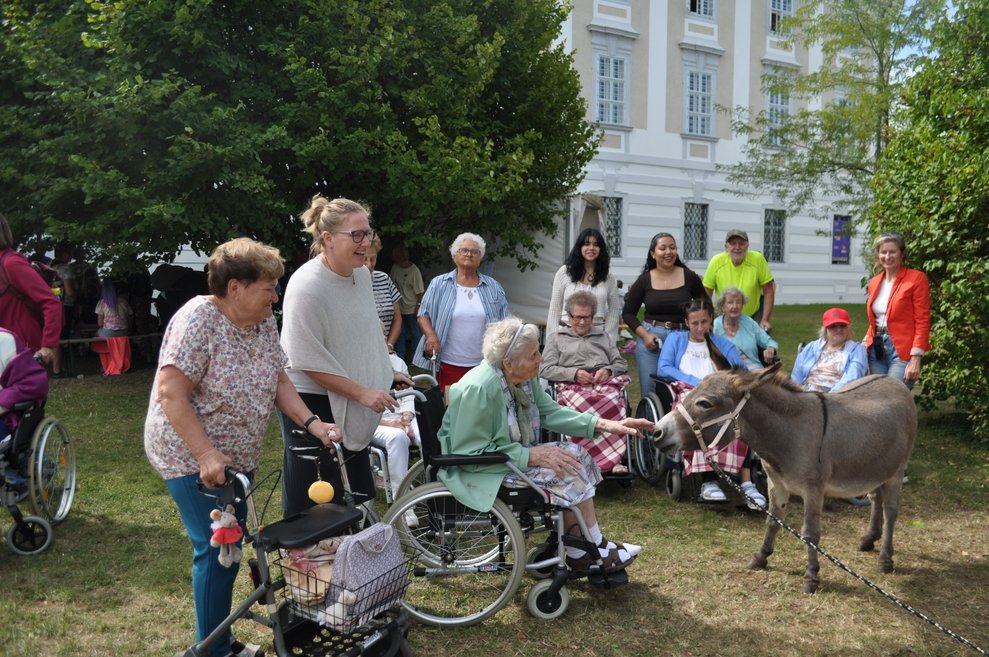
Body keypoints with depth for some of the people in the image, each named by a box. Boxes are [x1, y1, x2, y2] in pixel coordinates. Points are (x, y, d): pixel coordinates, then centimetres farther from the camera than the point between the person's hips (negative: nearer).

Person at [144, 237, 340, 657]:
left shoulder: (264, 324, 2)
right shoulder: (199, 319, -20)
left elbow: (278, 382, 5)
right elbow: (171, 393, -24)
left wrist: (313, 424, -9)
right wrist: (206, 454, -29)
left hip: (236, 458, 8)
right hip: (194, 460, -8)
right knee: (218, 550, -5)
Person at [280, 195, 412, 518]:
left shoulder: (362, 273, 0)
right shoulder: (306, 286, -22)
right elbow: (309, 363, -22)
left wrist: (387, 374, 15)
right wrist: (362, 393, -21)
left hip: (348, 405, 7)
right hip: (309, 403, -7)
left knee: (356, 492, 15)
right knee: (303, 494, 7)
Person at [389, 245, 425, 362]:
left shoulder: (415, 271, -15)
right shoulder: (395, 268, 0)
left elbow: (420, 291, -13)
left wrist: (418, 306, -15)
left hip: (411, 308, -6)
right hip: (399, 307, 6)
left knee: (415, 333, 5)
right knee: (400, 333, 13)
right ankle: (400, 357, 23)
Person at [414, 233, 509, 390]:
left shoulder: (493, 287, 11)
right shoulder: (439, 284, 6)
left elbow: (504, 323, 12)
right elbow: (423, 315, 5)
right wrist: (431, 335, -13)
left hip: (483, 365, 2)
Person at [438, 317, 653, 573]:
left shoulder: (524, 377, -6)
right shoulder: (478, 390, -30)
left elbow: (549, 412, 7)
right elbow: (469, 454, -27)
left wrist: (605, 424, -3)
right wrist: (531, 455, -27)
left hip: (513, 451, 9)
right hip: (475, 471, -9)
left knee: (575, 454, -2)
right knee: (569, 473, -14)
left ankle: (578, 552, 1)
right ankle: (595, 550, 7)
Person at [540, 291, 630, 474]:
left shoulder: (603, 337, 33)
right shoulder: (558, 339, 25)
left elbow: (622, 364, 25)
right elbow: (544, 369, 10)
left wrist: (608, 370, 1)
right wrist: (574, 373, -4)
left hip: (605, 383, 2)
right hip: (572, 387, -1)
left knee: (611, 402, -37)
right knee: (583, 405, -40)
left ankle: (613, 458, -38)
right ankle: (611, 459, -37)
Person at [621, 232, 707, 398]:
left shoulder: (689, 277, 2)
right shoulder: (644, 280, 2)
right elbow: (628, 313, 7)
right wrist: (644, 335, -6)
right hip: (650, 339, 0)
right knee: (649, 392, 4)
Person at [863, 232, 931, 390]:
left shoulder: (916, 278, -3)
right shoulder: (874, 282, 15)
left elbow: (922, 322, -8)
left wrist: (915, 359, -14)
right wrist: (867, 344, 8)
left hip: (902, 350, -6)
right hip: (876, 349, 6)